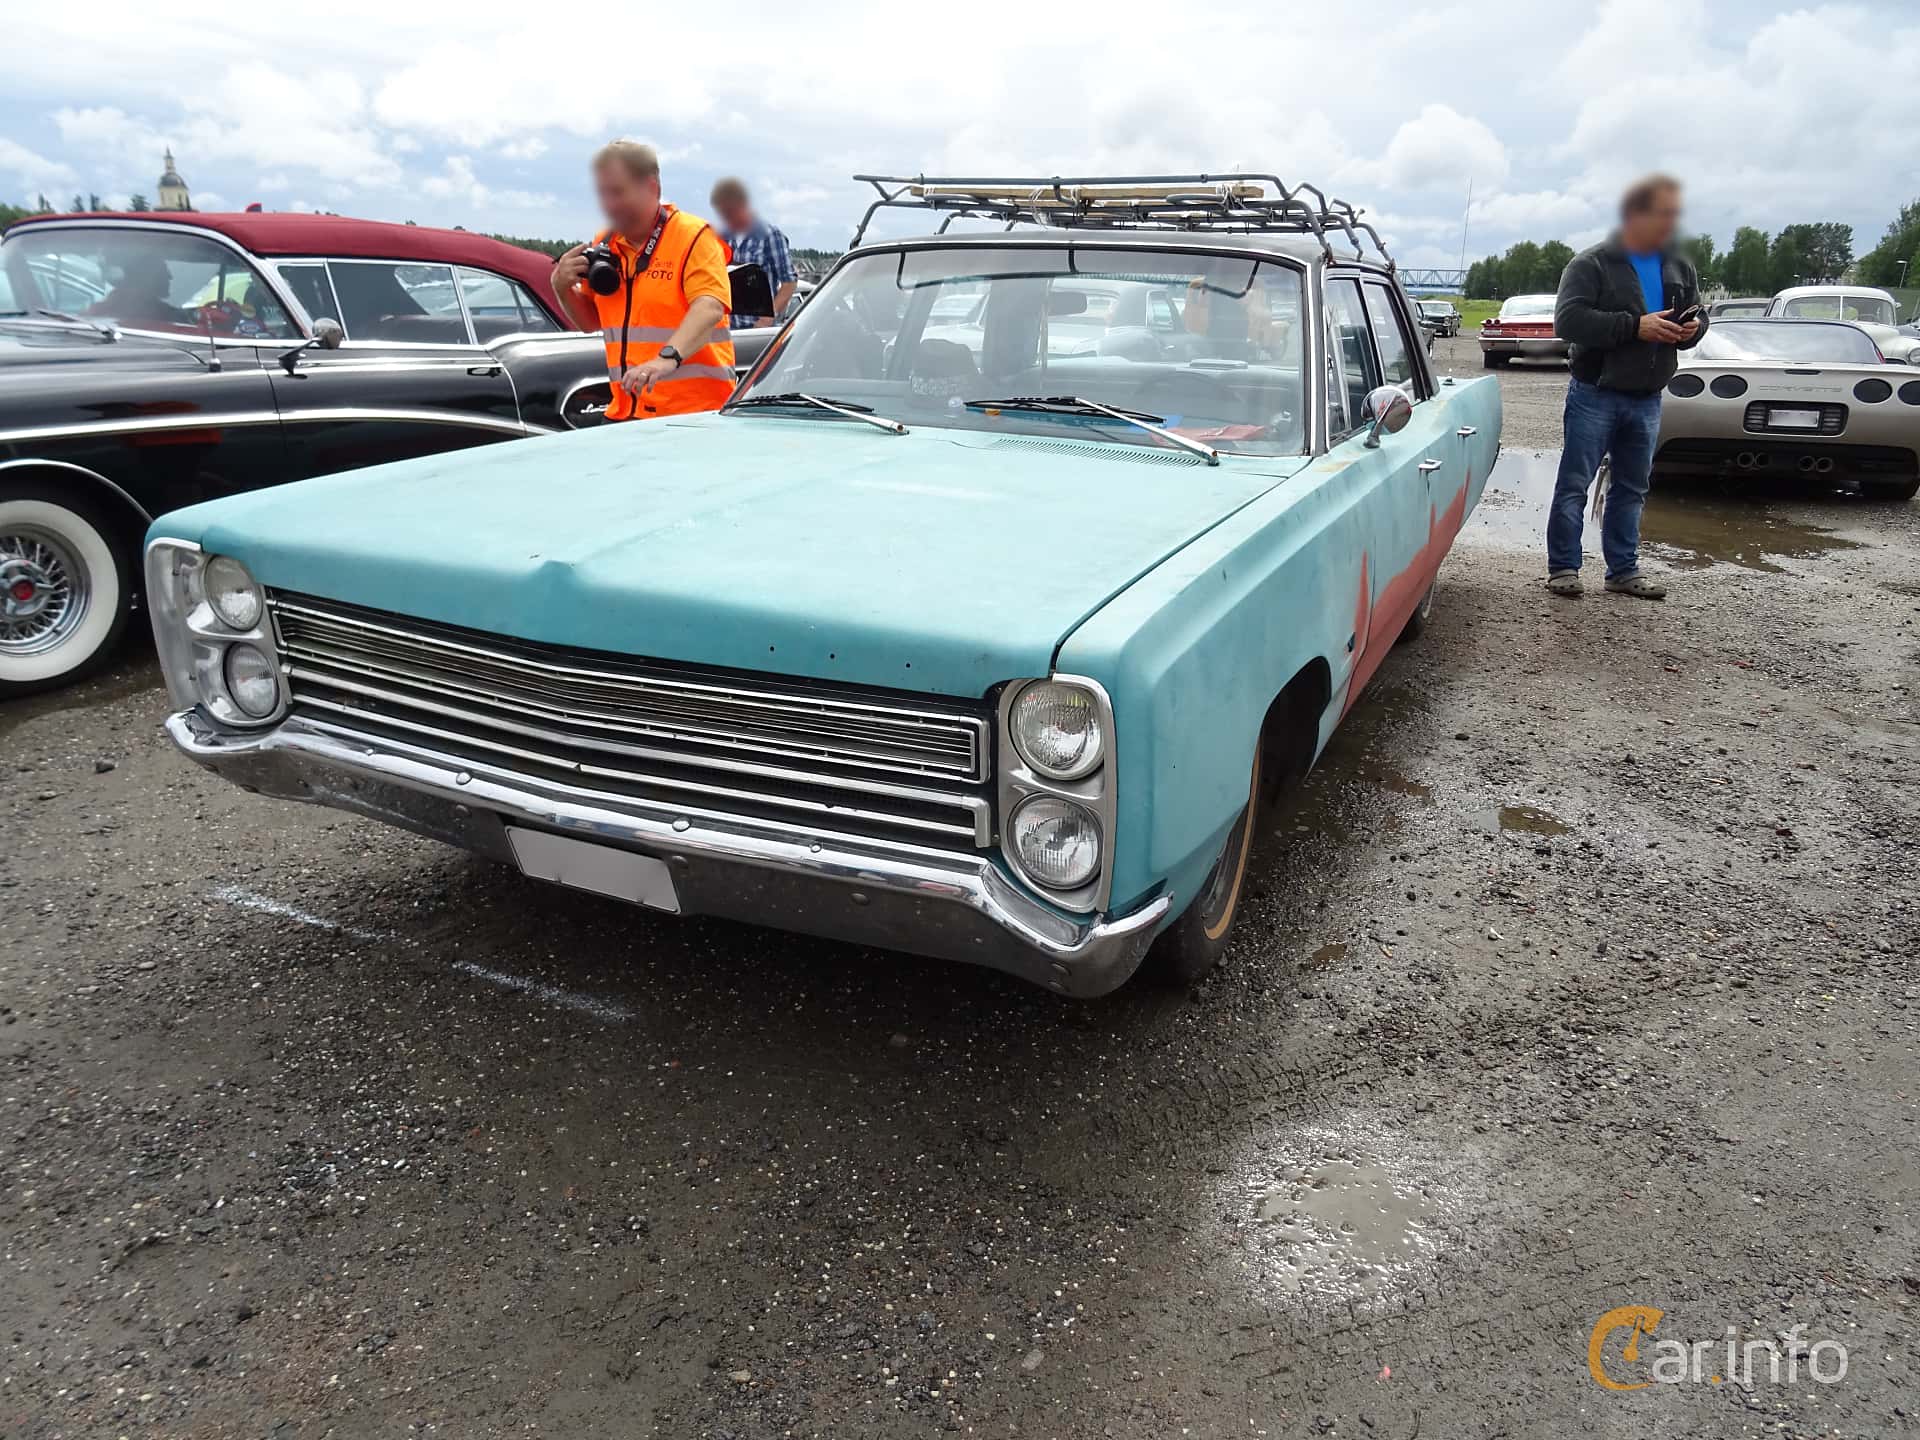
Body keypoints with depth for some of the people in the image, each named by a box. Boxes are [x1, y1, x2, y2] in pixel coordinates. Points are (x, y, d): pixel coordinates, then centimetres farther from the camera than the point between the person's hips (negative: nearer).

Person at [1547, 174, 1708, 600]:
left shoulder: (1679, 267, 10)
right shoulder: (1591, 264, -8)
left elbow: (1698, 314, 21)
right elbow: (1568, 320, -21)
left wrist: (1692, 329, -5)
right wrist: (1635, 326, -26)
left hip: (1646, 400, 6)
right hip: (1596, 394, -6)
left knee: (1631, 487, 11)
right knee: (1574, 485, -2)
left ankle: (1623, 569, 19)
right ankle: (1563, 568, 6)